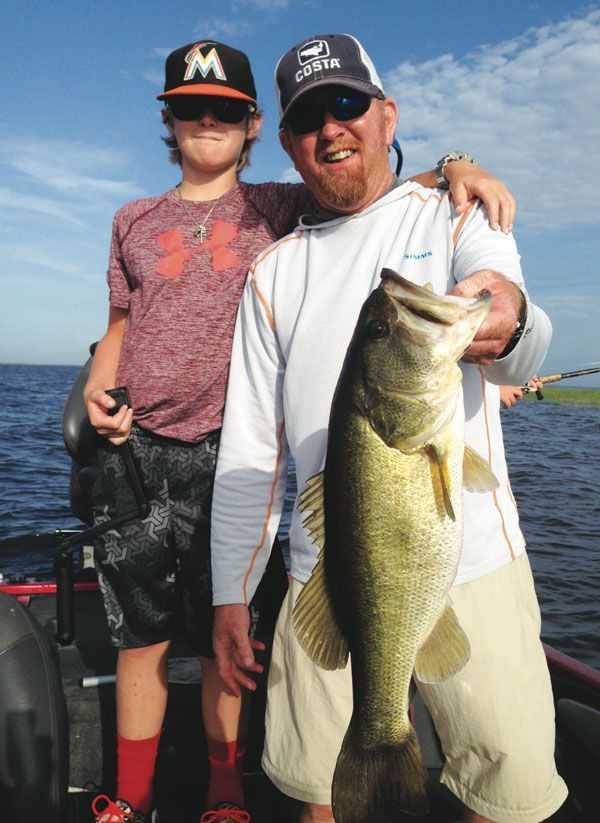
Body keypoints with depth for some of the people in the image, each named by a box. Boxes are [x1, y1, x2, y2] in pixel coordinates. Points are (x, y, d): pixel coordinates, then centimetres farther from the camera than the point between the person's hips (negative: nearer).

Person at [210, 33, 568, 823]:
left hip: (471, 563, -1)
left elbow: (520, 353, -17)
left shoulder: (455, 220, 3)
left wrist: (507, 319, -41)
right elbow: (250, 447, 8)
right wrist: (231, 592, 4)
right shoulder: (274, 271, 9)